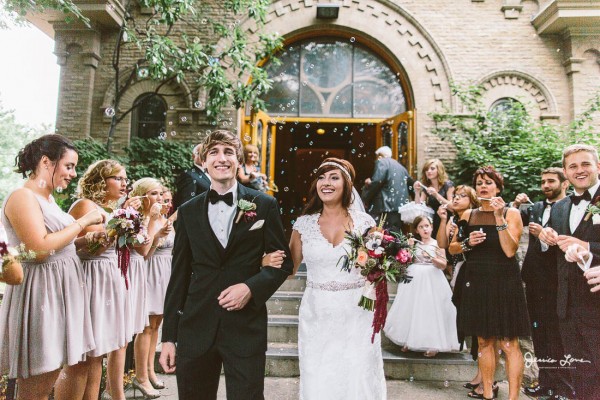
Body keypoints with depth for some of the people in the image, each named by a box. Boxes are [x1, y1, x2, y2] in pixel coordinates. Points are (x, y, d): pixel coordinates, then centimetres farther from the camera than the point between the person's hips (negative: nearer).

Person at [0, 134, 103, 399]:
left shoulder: (48, 198, 14)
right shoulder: (22, 197, -13)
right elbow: (40, 247, -23)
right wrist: (83, 222, -16)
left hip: (60, 290, 9)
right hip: (40, 292, -9)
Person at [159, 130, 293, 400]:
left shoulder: (264, 205, 0)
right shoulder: (188, 212, 7)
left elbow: (283, 262, 2)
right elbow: (179, 276, 7)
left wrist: (252, 287, -15)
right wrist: (168, 337, 6)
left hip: (246, 329, -2)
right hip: (195, 329, 3)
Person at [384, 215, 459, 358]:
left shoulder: (437, 244, 0)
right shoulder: (413, 243, 5)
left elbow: (443, 265, -6)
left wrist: (431, 257, -21)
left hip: (432, 280, -2)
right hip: (414, 279, 2)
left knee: (431, 311, -2)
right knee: (412, 310, 8)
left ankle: (433, 345, 9)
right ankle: (409, 341, 21)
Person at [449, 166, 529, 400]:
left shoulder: (511, 213, -2)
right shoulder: (468, 215, 8)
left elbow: (510, 250, -14)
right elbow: (452, 248, 11)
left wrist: (499, 217, -19)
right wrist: (467, 243, -9)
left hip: (504, 284, -3)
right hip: (476, 284, 3)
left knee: (508, 343, -2)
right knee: (484, 341, 10)